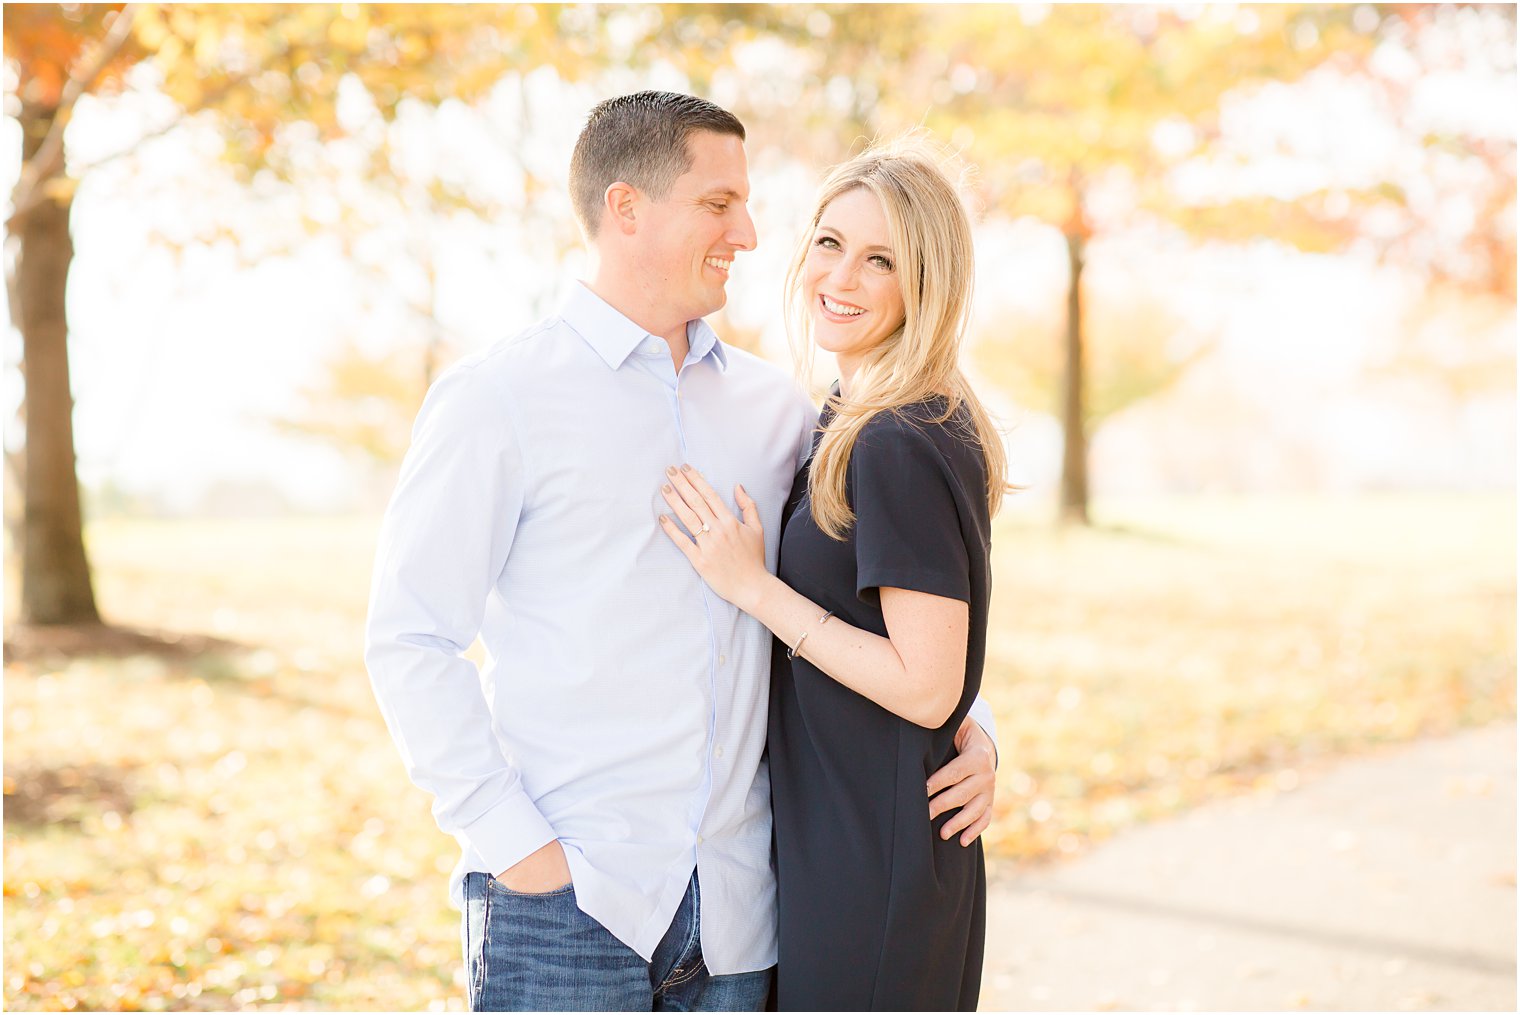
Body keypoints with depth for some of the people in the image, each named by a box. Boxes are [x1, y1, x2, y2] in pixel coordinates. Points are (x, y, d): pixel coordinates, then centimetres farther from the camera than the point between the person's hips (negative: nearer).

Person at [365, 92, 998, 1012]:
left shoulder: (776, 408, 11)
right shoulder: (498, 400, -2)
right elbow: (411, 642, -5)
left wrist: (968, 730, 5)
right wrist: (511, 840, -12)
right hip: (567, 902, -4)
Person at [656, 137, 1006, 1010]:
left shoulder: (899, 448, -20)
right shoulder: (849, 424, 10)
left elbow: (926, 686, -23)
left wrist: (753, 586, -19)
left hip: (876, 869, -9)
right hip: (831, 842, 9)